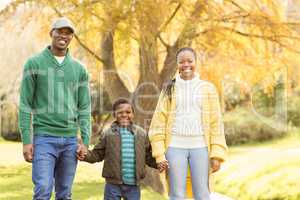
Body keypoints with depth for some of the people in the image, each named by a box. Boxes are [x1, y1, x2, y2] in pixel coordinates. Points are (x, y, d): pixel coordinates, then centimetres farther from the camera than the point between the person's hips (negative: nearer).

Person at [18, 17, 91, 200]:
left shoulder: (79, 69, 9)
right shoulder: (34, 63, 0)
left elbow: (84, 108, 9)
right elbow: (25, 105, -2)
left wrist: (86, 142, -1)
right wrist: (26, 140, -9)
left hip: (70, 139, 4)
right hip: (44, 138, -4)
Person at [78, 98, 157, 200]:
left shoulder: (142, 134, 7)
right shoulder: (107, 134, 2)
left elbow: (148, 156, 11)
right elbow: (98, 154, 5)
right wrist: (86, 155, -12)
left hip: (133, 186, 2)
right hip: (113, 184, -1)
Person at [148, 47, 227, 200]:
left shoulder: (208, 89, 8)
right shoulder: (169, 89, 8)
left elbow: (216, 123, 5)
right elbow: (158, 123, 4)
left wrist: (217, 154, -4)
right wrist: (159, 155, -5)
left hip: (200, 147, 0)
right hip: (175, 147, 0)